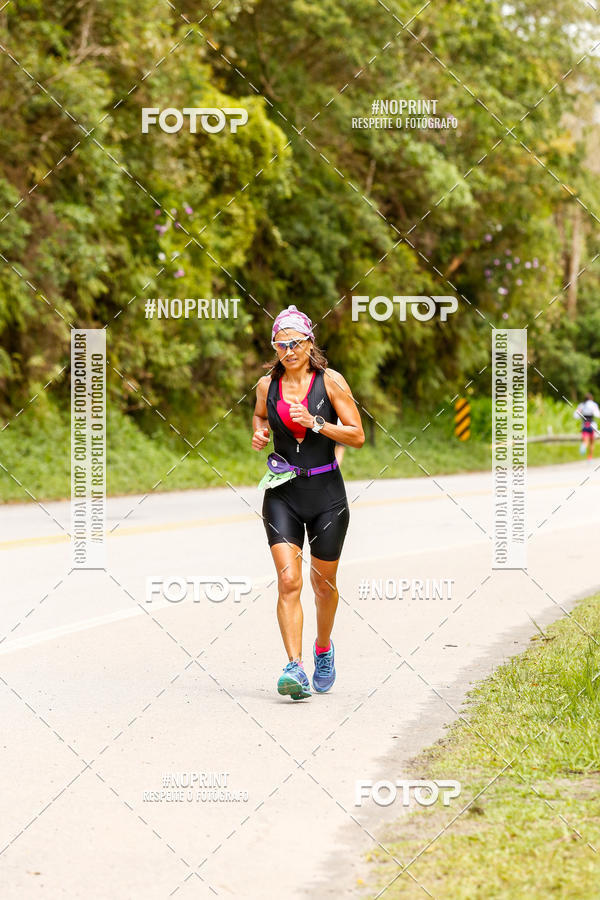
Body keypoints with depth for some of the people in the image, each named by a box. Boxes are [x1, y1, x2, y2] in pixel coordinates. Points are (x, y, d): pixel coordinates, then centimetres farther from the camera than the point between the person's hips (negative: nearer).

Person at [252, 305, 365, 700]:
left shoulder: (331, 381, -5)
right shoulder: (268, 385, 3)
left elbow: (358, 436, -6)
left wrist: (315, 422, -18)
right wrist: (259, 433, 3)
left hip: (326, 493, -1)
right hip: (282, 493, 1)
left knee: (323, 582, 11)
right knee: (288, 581, -13)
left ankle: (324, 648, 38)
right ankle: (295, 667, -17)